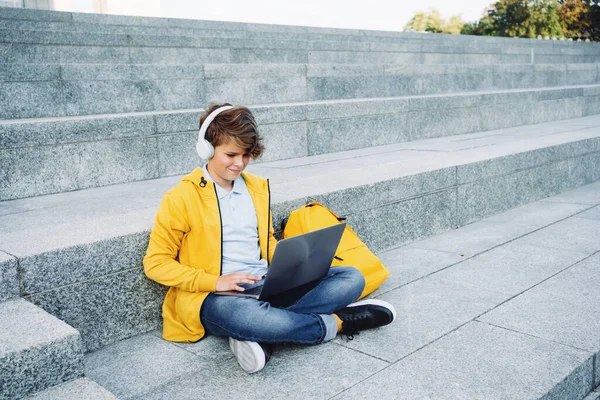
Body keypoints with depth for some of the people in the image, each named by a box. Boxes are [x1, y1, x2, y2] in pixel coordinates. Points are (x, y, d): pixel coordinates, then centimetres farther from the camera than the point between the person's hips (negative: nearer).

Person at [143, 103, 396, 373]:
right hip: (215, 297, -6)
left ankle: (262, 336, -25)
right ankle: (336, 322, -15)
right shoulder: (181, 198, -4)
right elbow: (156, 263, -4)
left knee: (352, 278, -11)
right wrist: (216, 281, -16)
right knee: (243, 315, -43)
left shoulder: (257, 187, 13)